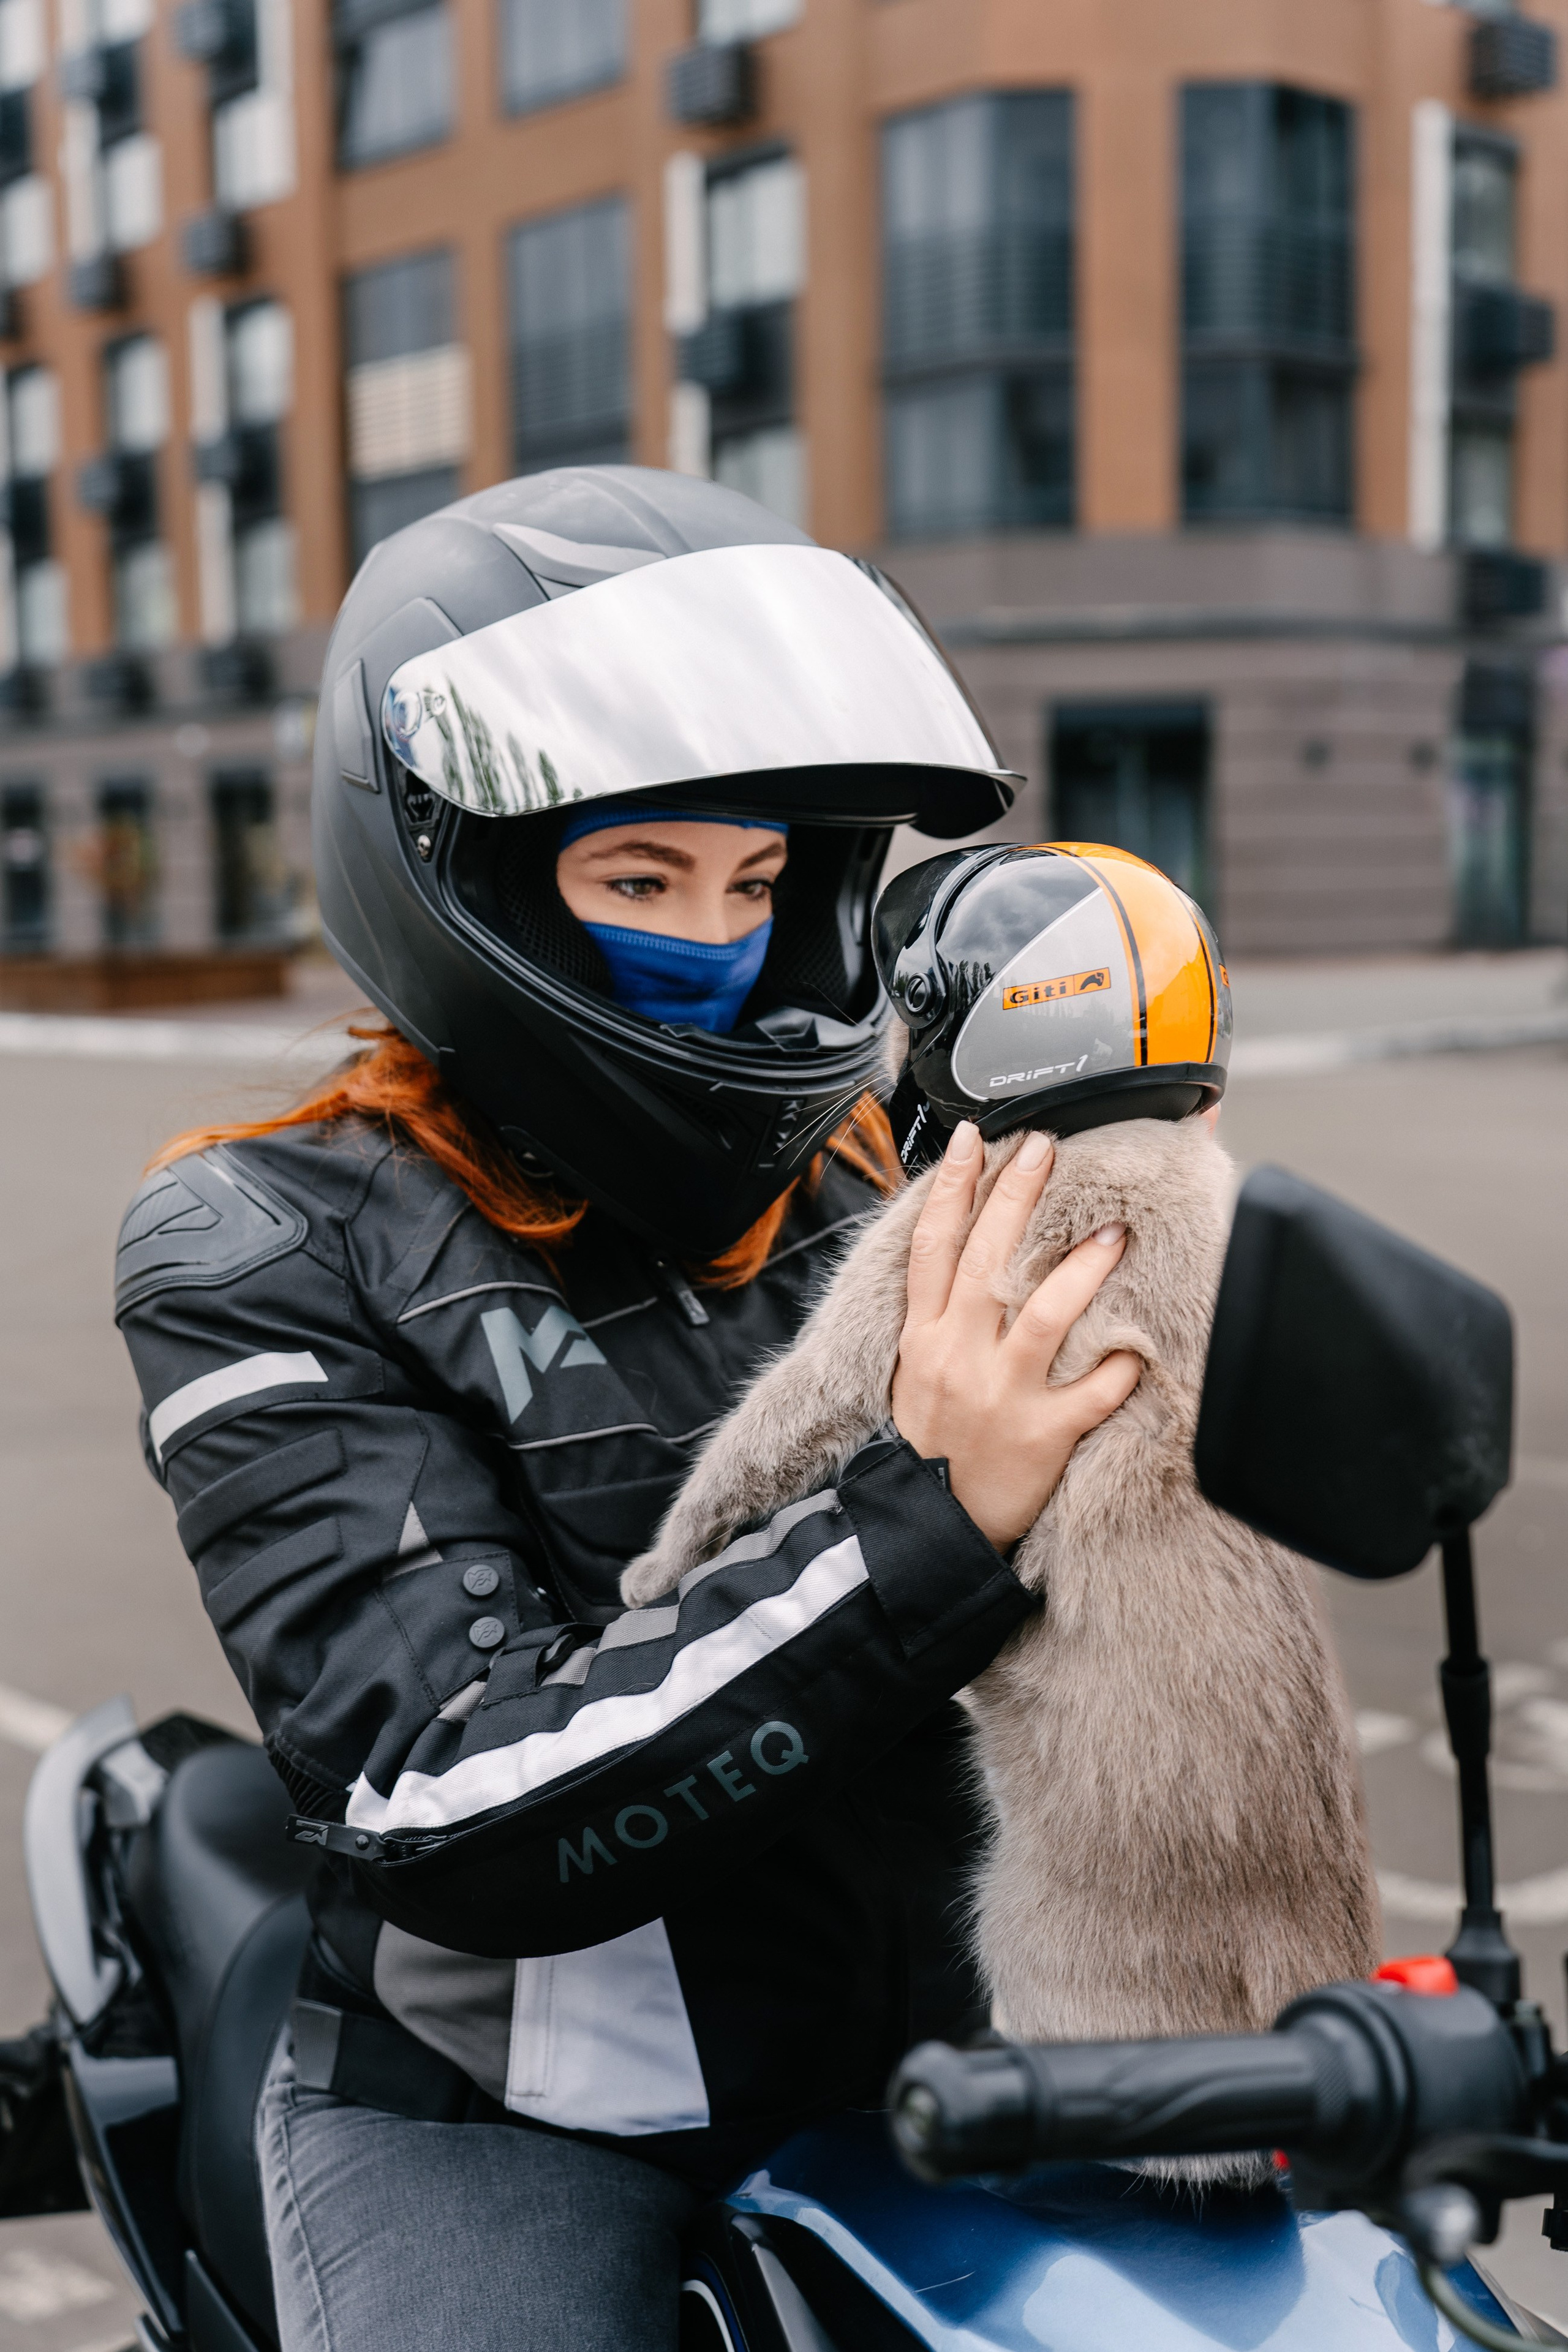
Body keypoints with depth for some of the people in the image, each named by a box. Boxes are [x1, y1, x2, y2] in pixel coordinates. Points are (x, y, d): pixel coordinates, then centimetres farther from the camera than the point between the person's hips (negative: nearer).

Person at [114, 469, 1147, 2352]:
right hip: (504, 2111, -4)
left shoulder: (874, 1173, 3)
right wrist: (921, 1527, -29)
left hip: (904, 2048, 5)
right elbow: (455, 1812, -21)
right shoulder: (272, 1253, -10)